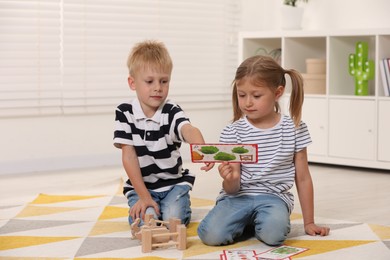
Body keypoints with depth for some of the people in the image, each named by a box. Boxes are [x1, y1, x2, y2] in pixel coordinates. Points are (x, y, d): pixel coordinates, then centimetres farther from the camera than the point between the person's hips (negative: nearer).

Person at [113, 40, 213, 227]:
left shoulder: (172, 112, -10)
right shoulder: (125, 113, -9)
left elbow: (188, 130, -34)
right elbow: (128, 156, -10)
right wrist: (144, 196, -13)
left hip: (174, 183, 0)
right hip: (141, 187, 0)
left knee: (173, 218, -23)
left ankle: (181, 204, 11)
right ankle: (139, 205, 11)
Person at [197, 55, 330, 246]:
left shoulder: (294, 129, 0)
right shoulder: (232, 132, -2)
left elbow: (302, 178, 8)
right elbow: (232, 188, -2)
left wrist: (309, 222, 9)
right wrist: (230, 180, -27)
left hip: (274, 196, 0)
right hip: (239, 196, 1)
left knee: (273, 234, -34)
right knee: (211, 234, -26)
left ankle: (259, 224, 3)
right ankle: (247, 223, 5)